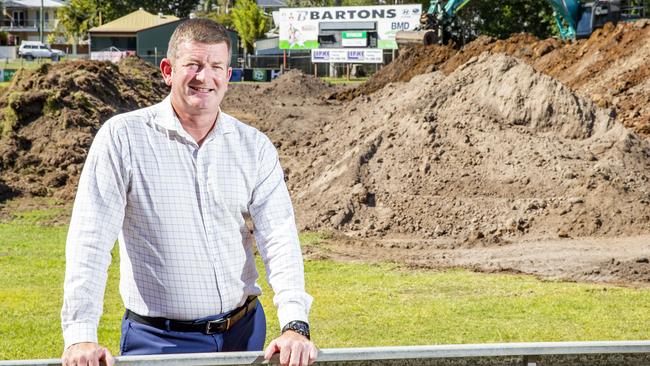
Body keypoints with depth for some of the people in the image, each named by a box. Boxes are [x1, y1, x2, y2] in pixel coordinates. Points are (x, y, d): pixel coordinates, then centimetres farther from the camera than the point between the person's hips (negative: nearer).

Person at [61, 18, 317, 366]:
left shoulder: (255, 148, 2)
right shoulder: (122, 137, -7)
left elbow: (279, 239, -5)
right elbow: (89, 240, -11)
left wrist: (294, 325, -20)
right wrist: (80, 336, -21)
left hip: (243, 331, 3)